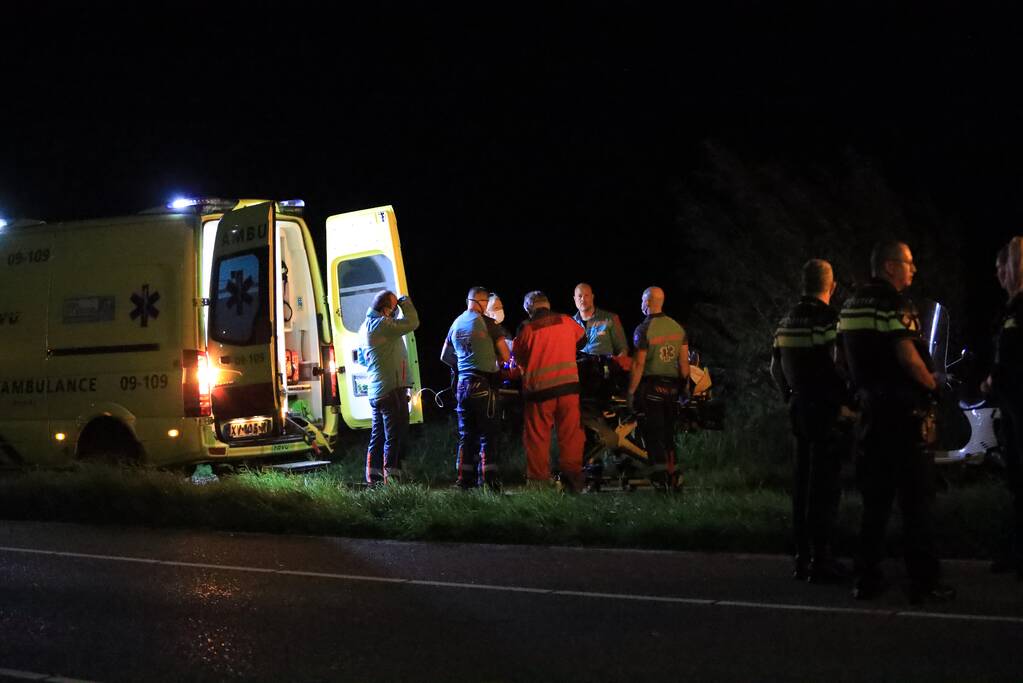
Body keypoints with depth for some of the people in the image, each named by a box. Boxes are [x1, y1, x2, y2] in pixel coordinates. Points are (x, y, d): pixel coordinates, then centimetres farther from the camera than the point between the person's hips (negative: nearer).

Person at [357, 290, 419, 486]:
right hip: (392, 388, -10)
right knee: (395, 437, -7)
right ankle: (391, 479, -9)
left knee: (378, 436, 15)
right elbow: (411, 323, -20)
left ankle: (373, 477, 18)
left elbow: (362, 358, 25)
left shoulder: (366, 326, 15)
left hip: (376, 391, 10)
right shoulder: (381, 325, -18)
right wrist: (406, 303, -4)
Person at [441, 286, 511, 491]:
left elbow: (444, 356, 21)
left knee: (466, 435, 10)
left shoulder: (456, 324, 11)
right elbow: (505, 355, -8)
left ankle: (465, 481, 9)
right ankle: (488, 482, -8)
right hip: (484, 385, -6)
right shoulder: (487, 323, -8)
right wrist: (497, 362, 13)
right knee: (488, 435, -4)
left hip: (462, 384, 6)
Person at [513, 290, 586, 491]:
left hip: (539, 389, -2)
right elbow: (581, 340, 25)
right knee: (570, 433, 7)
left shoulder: (527, 329, -4)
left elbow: (518, 359, 7)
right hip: (568, 384, 2)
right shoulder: (566, 322, 4)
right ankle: (573, 476, 5)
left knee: (538, 437, 5)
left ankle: (538, 480, 5)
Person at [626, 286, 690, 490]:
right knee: (668, 431, 15)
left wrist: (631, 391, -10)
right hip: (672, 385, 6)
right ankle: (672, 474, 17)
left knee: (653, 432, -2)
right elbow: (684, 361, 6)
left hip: (651, 385, -6)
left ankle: (660, 474, -9)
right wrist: (685, 386, 15)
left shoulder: (643, 330, -13)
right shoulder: (677, 327, 5)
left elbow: (638, 364, -15)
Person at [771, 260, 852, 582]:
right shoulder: (828, 320, -15)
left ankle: (802, 558, 16)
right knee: (825, 487, -5)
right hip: (826, 411, -8)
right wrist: (848, 402, -7)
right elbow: (838, 369, -19)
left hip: (800, 409, 8)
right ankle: (820, 561, -5)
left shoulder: (787, 322, 9)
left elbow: (776, 368, 15)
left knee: (802, 484, 12)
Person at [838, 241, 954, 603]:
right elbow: (907, 355, -21)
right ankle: (924, 582, -4)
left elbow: (846, 356, 19)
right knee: (916, 499, -4)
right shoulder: (894, 303, -13)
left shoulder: (851, 305, 14)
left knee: (874, 498, 13)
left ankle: (866, 578, 13)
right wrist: (932, 384, -6)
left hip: (870, 407, 8)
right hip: (902, 410, -8)